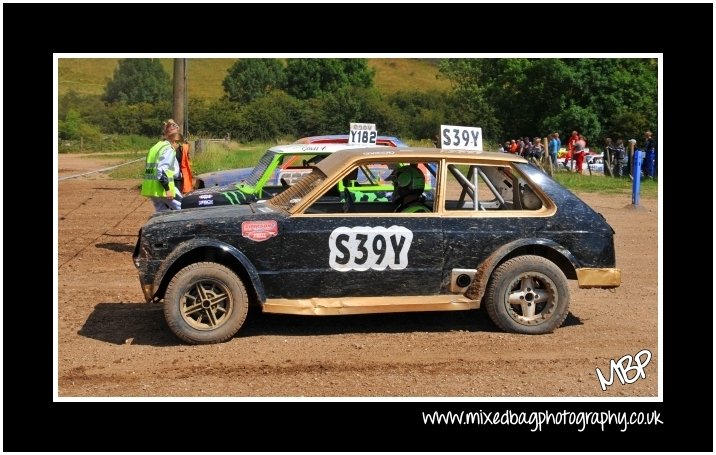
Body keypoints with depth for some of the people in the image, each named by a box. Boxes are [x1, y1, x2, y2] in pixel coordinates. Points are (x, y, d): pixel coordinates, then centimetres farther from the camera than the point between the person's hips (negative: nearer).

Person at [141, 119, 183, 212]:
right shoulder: (168, 149, -12)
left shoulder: (156, 147, 18)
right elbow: (162, 169, -23)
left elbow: (147, 166, 21)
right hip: (162, 189, -9)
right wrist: (168, 189, -24)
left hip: (151, 189, 9)